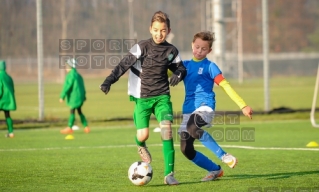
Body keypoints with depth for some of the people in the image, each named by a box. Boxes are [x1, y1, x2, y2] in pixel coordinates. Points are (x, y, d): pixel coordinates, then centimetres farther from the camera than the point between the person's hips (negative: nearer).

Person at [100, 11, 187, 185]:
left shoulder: (171, 51, 3)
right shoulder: (142, 47, -8)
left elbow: (180, 68, 17)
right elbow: (124, 64, -13)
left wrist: (178, 74, -8)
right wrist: (109, 81, -25)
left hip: (162, 96, 2)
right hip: (142, 97, -2)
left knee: (166, 129, -17)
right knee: (143, 135, -9)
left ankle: (169, 174, -14)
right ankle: (141, 146, 35)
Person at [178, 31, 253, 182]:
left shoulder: (209, 66, 1)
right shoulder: (185, 65, 15)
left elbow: (225, 86, -7)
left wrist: (243, 106, -15)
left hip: (204, 106, -6)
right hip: (188, 110, 6)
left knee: (193, 128, -37)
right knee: (186, 150, 0)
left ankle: (225, 156, -26)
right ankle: (215, 170, 21)